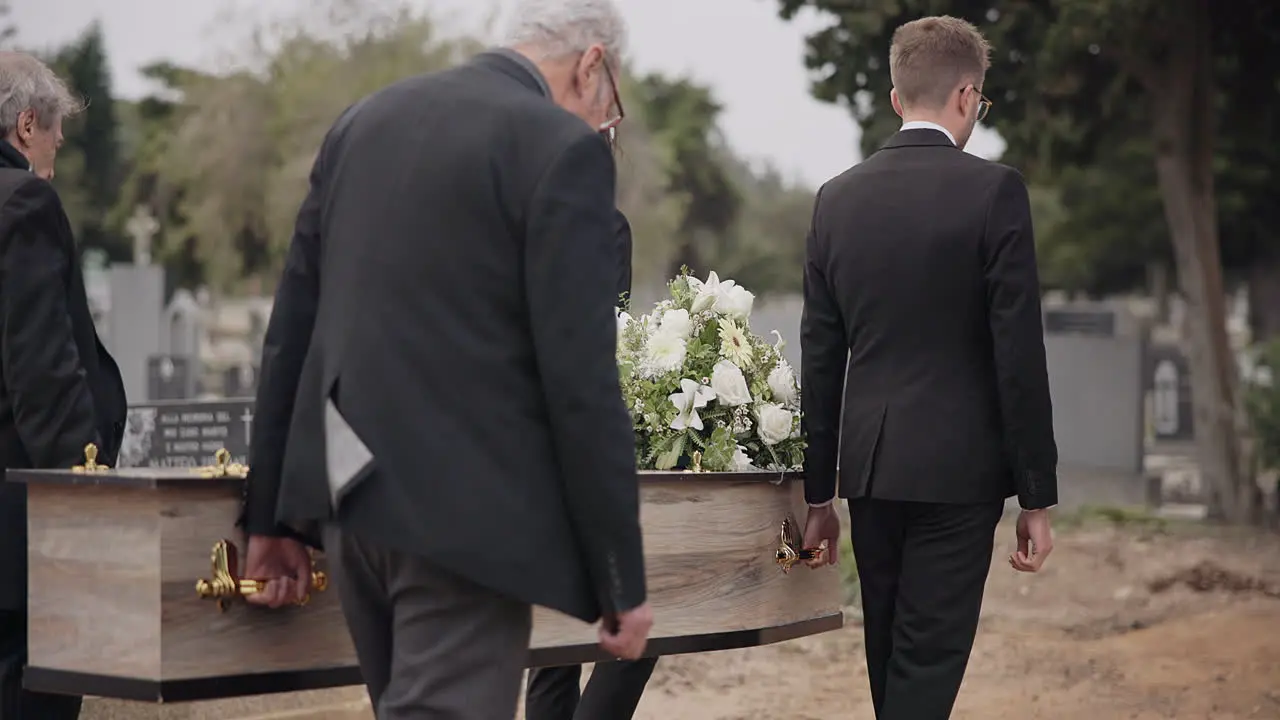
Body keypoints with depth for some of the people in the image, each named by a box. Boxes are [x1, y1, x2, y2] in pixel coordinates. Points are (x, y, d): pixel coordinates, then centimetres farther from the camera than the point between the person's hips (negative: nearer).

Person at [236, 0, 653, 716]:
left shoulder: (368, 118, 12)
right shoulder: (562, 149, -10)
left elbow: (293, 326, 13)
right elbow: (582, 382, -14)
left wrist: (272, 513, 18)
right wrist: (622, 577, -8)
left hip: (354, 490, 8)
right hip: (465, 511, -8)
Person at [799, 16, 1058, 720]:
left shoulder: (837, 198, 6)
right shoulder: (993, 191, -8)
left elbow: (820, 359, 9)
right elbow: (1019, 353, -10)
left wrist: (819, 491, 15)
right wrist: (1036, 497, -4)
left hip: (868, 465, 5)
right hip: (957, 468, -5)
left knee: (891, 659, 16)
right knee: (928, 662, -3)